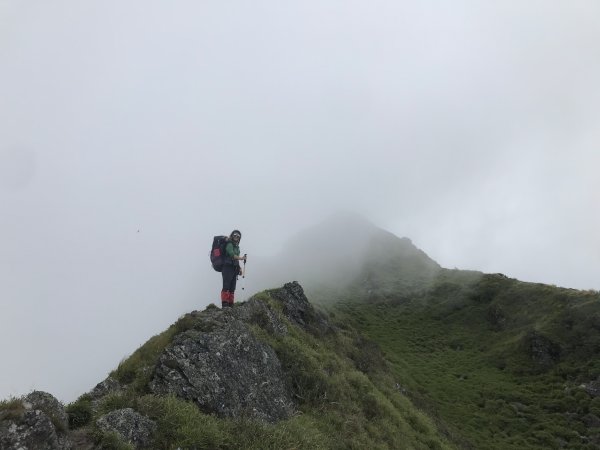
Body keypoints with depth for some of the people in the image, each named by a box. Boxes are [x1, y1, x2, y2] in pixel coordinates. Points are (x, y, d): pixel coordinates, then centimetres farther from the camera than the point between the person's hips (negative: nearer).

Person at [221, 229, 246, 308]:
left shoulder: (237, 246, 21)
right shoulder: (229, 245, -6)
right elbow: (232, 255, -21)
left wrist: (239, 268, 15)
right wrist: (241, 258, -31)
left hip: (234, 269, 9)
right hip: (228, 267, -9)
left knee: (232, 288, 5)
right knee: (226, 286, -14)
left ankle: (230, 305, 6)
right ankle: (224, 304, -20)